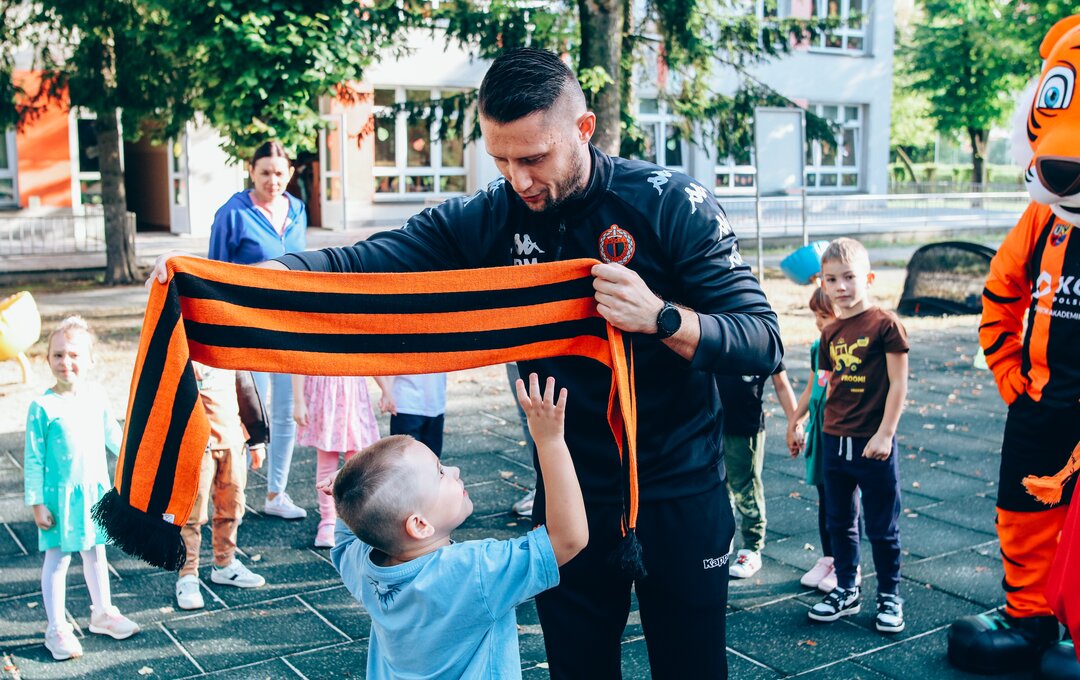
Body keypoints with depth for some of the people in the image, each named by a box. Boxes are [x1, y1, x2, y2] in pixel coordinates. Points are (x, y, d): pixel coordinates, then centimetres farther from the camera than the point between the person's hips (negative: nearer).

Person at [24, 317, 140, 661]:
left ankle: (102, 613, 34)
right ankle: (57, 629, 15)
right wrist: (36, 502, -11)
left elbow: (112, 435, 15)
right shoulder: (42, 407, -15)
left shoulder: (96, 397, -2)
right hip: (60, 495, -5)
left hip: (96, 490, 5)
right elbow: (34, 459, -11)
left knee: (96, 553, 18)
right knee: (57, 559, 4)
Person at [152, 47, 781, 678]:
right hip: (570, 496, 3)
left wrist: (661, 317, -35)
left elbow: (764, 342, -16)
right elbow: (360, 265, -11)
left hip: (680, 496, -2)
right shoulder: (486, 219, -6)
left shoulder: (671, 203, -14)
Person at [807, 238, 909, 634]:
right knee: (839, 522, 15)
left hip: (873, 443, -6)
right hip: (834, 441, 6)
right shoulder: (830, 332, 7)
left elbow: (898, 384, -11)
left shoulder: (885, 325, -11)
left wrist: (885, 433, -14)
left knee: (882, 527, 7)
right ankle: (846, 591, 29)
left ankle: (890, 597, 22)